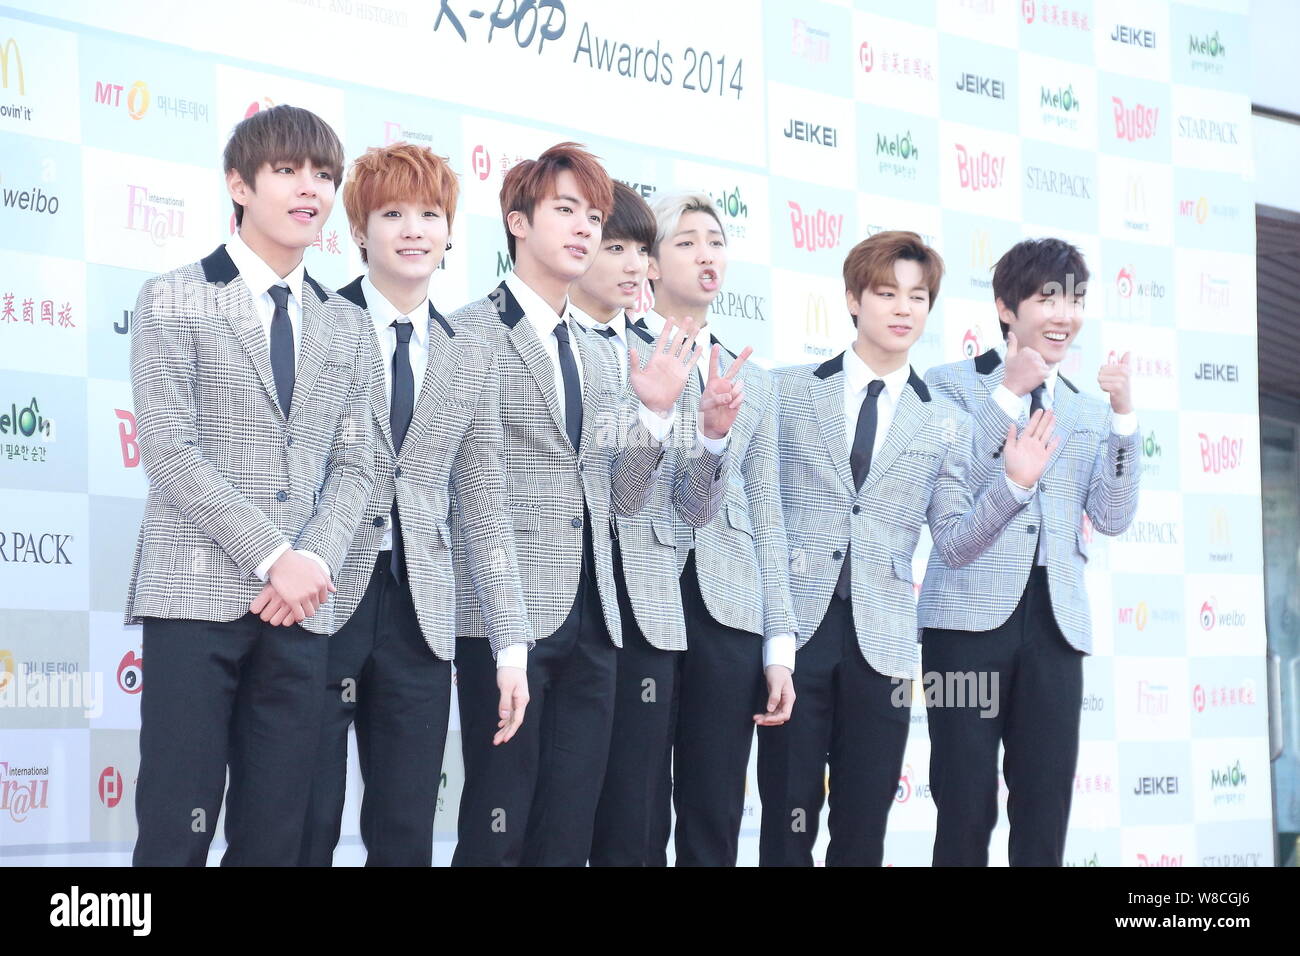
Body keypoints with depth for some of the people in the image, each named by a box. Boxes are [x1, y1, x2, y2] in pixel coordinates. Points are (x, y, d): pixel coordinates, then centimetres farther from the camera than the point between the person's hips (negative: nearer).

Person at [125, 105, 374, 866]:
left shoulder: (346, 326, 17)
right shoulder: (174, 301, 3)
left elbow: (354, 466, 12)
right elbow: (170, 451, -7)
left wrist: (317, 561, -8)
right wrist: (273, 559, -14)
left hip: (301, 605, 4)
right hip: (198, 595, -4)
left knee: (275, 835, 3)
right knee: (178, 829, -7)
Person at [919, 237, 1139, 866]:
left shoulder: (1089, 411, 17)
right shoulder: (952, 384, 5)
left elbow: (1113, 518, 7)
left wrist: (1123, 415, -2)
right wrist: (1009, 393, -10)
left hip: (1055, 619, 4)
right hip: (972, 613, -4)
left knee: (1046, 808, 2)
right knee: (966, 807, -4)